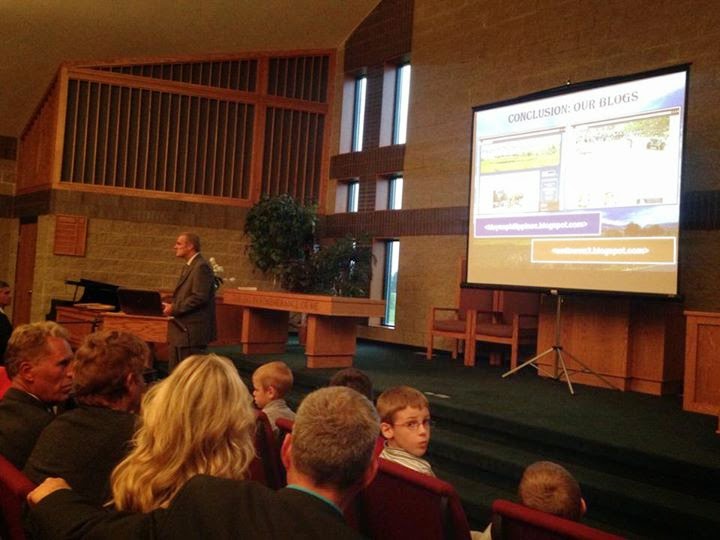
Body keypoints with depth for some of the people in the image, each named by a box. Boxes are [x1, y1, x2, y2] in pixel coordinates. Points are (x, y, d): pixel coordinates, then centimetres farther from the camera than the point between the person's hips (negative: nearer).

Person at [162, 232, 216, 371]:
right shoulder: (188, 266, 18)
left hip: (191, 332, -10)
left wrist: (175, 308, -17)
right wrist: (171, 306, 6)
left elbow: (200, 297, -22)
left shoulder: (201, 267, -14)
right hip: (180, 329, 10)